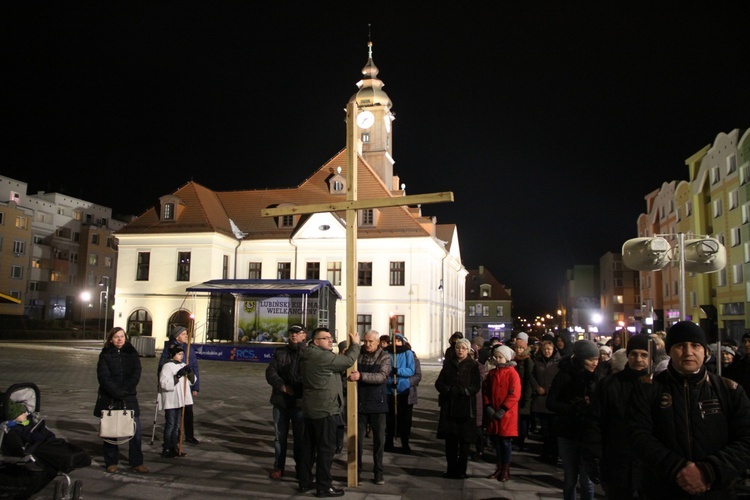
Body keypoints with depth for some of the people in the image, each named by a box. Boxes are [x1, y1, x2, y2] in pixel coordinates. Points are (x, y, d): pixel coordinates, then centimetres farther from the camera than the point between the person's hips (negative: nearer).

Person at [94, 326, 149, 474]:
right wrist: (116, 392, -17)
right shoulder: (105, 354, 2)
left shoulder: (132, 353, 6)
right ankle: (111, 463, 18)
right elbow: (103, 376, -7)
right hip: (109, 398, -1)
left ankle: (136, 463, 6)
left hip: (129, 397, 1)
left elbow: (136, 374, -2)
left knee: (135, 429, -3)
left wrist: (124, 390, -14)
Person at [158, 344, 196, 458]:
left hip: (180, 401, 7)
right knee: (170, 425, -2)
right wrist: (178, 375, -28)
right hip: (170, 401, -7)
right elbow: (164, 383, -22)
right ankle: (166, 449, 7)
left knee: (177, 425, 14)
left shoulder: (183, 366, 12)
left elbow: (192, 381, 13)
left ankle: (174, 448, 23)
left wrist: (190, 373, -7)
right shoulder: (167, 366, -11)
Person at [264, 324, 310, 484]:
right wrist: (282, 386, -15)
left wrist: (299, 389, -22)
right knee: (279, 436, 15)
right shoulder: (280, 353, 9)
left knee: (302, 438, 4)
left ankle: (303, 471, 16)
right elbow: (270, 372, 0)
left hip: (301, 402, -3)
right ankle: (278, 467, 29)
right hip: (281, 401, 4)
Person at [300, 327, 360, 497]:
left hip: (310, 409, 10)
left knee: (310, 446, 16)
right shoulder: (323, 356, -19)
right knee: (326, 448, -1)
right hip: (325, 410, -10)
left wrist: (340, 355, 8)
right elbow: (348, 361, -13)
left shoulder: (308, 356, 12)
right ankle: (324, 487, 5)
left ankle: (305, 482, 25)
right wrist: (355, 344, 1)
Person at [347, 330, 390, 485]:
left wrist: (361, 376, -30)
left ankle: (378, 472, 21)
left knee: (379, 439, 7)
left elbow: (382, 377, -17)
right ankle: (357, 470, 21)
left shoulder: (384, 357, -3)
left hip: (377, 404, -1)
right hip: (359, 403, 1)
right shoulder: (357, 354, 1)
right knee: (358, 438, 7)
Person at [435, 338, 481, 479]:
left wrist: (455, 390, -17)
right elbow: (439, 383, 7)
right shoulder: (448, 364, 11)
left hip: (466, 408, -3)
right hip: (449, 407, 3)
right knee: (450, 439, 5)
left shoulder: (473, 366, 0)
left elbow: (476, 387, -8)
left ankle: (461, 470, 12)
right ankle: (451, 469, 17)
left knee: (464, 441, 2)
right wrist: (449, 390, -13)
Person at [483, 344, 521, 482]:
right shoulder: (492, 373, 10)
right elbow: (486, 391, 11)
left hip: (507, 415, -5)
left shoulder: (512, 373, -8)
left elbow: (514, 395, -13)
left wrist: (502, 410, -16)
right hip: (492, 414, 5)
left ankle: (506, 470, 14)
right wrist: (488, 407, -4)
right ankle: (499, 468, 24)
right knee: (496, 441, 11)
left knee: (506, 441, 2)